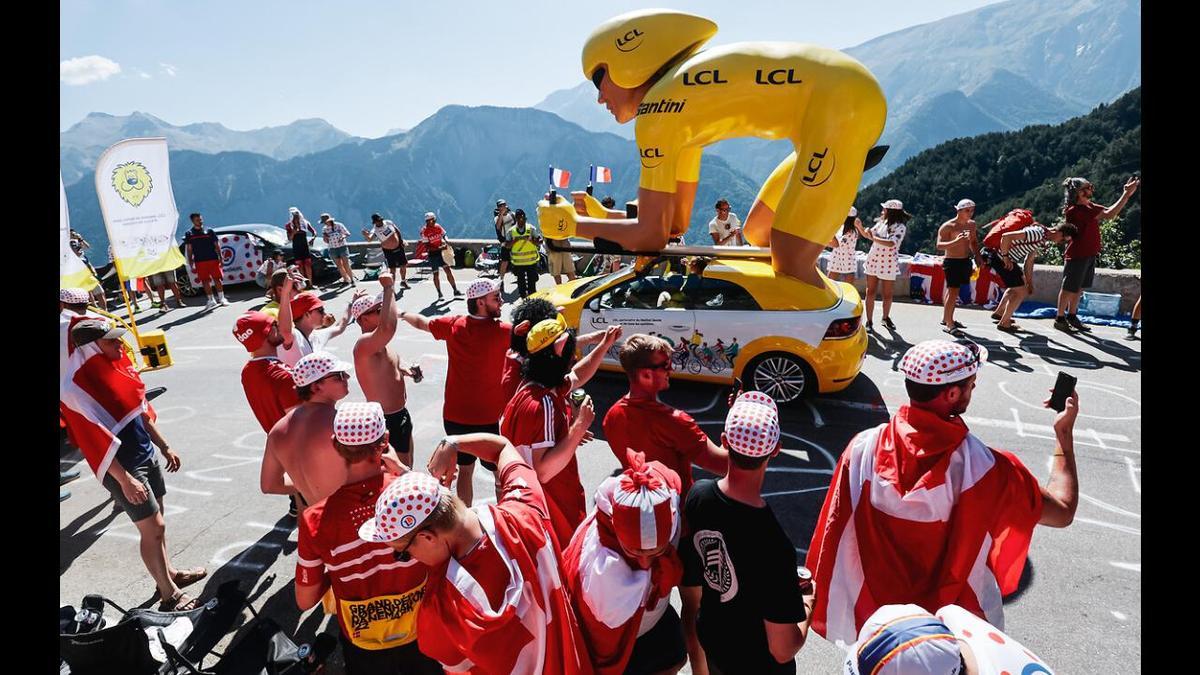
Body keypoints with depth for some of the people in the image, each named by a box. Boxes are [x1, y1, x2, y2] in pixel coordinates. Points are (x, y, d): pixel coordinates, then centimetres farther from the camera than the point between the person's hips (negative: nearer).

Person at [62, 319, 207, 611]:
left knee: (156, 520, 18)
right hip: (122, 467, -7)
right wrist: (125, 480, -22)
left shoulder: (116, 365, 2)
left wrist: (164, 447, 16)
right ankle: (168, 594, 14)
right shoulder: (77, 388, -21)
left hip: (146, 454, 7)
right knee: (153, 527, 0)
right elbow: (95, 440, -21)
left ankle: (169, 573, 35)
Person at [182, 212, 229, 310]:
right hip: (200, 262, 0)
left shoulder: (209, 231, 8)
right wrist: (191, 265, 2)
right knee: (205, 281, 2)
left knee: (217, 279, -1)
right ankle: (211, 300, 9)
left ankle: (221, 298, 9)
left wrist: (220, 258, 0)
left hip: (213, 260, 0)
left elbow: (217, 246, 9)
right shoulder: (189, 234, 7)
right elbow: (189, 250, 7)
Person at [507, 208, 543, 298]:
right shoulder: (511, 231, 1)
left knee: (532, 281, 5)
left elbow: (539, 242, -5)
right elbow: (507, 245, -1)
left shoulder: (532, 229, -2)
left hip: (531, 261, -1)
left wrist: (530, 239, -22)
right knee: (521, 282, 11)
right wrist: (515, 240, -17)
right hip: (518, 262, 1)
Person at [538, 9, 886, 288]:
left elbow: (651, 235, -10)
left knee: (789, 264, -15)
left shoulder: (656, 112, -11)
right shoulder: (681, 95, 16)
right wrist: (596, 213, 19)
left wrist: (571, 224, 1)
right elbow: (676, 222, 20)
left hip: (844, 101, -10)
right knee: (757, 233, 14)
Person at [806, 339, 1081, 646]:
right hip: (958, 626, -1)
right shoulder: (981, 466, -26)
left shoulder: (864, 448, -21)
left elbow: (833, 537, -12)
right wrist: (1064, 435, -1)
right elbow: (1062, 512, -12)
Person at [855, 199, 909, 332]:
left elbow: (891, 243, -29)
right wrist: (859, 226, 4)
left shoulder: (900, 227, -13)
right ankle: (869, 321, 8)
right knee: (870, 292, 3)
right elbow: (868, 235, 18)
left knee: (887, 294, 9)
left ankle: (886, 318, 29)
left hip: (888, 264, -5)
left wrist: (874, 237, -27)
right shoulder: (880, 222, 5)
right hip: (873, 261, 5)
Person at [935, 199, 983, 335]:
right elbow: (939, 245, -20)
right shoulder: (948, 226, -12)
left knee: (951, 291, 15)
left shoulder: (971, 224, 10)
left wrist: (978, 257, 13)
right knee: (953, 291, -11)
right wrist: (956, 241, -34)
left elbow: (974, 241, 24)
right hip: (952, 262, -7)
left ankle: (947, 319, 26)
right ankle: (949, 325, -7)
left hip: (965, 261, 7)